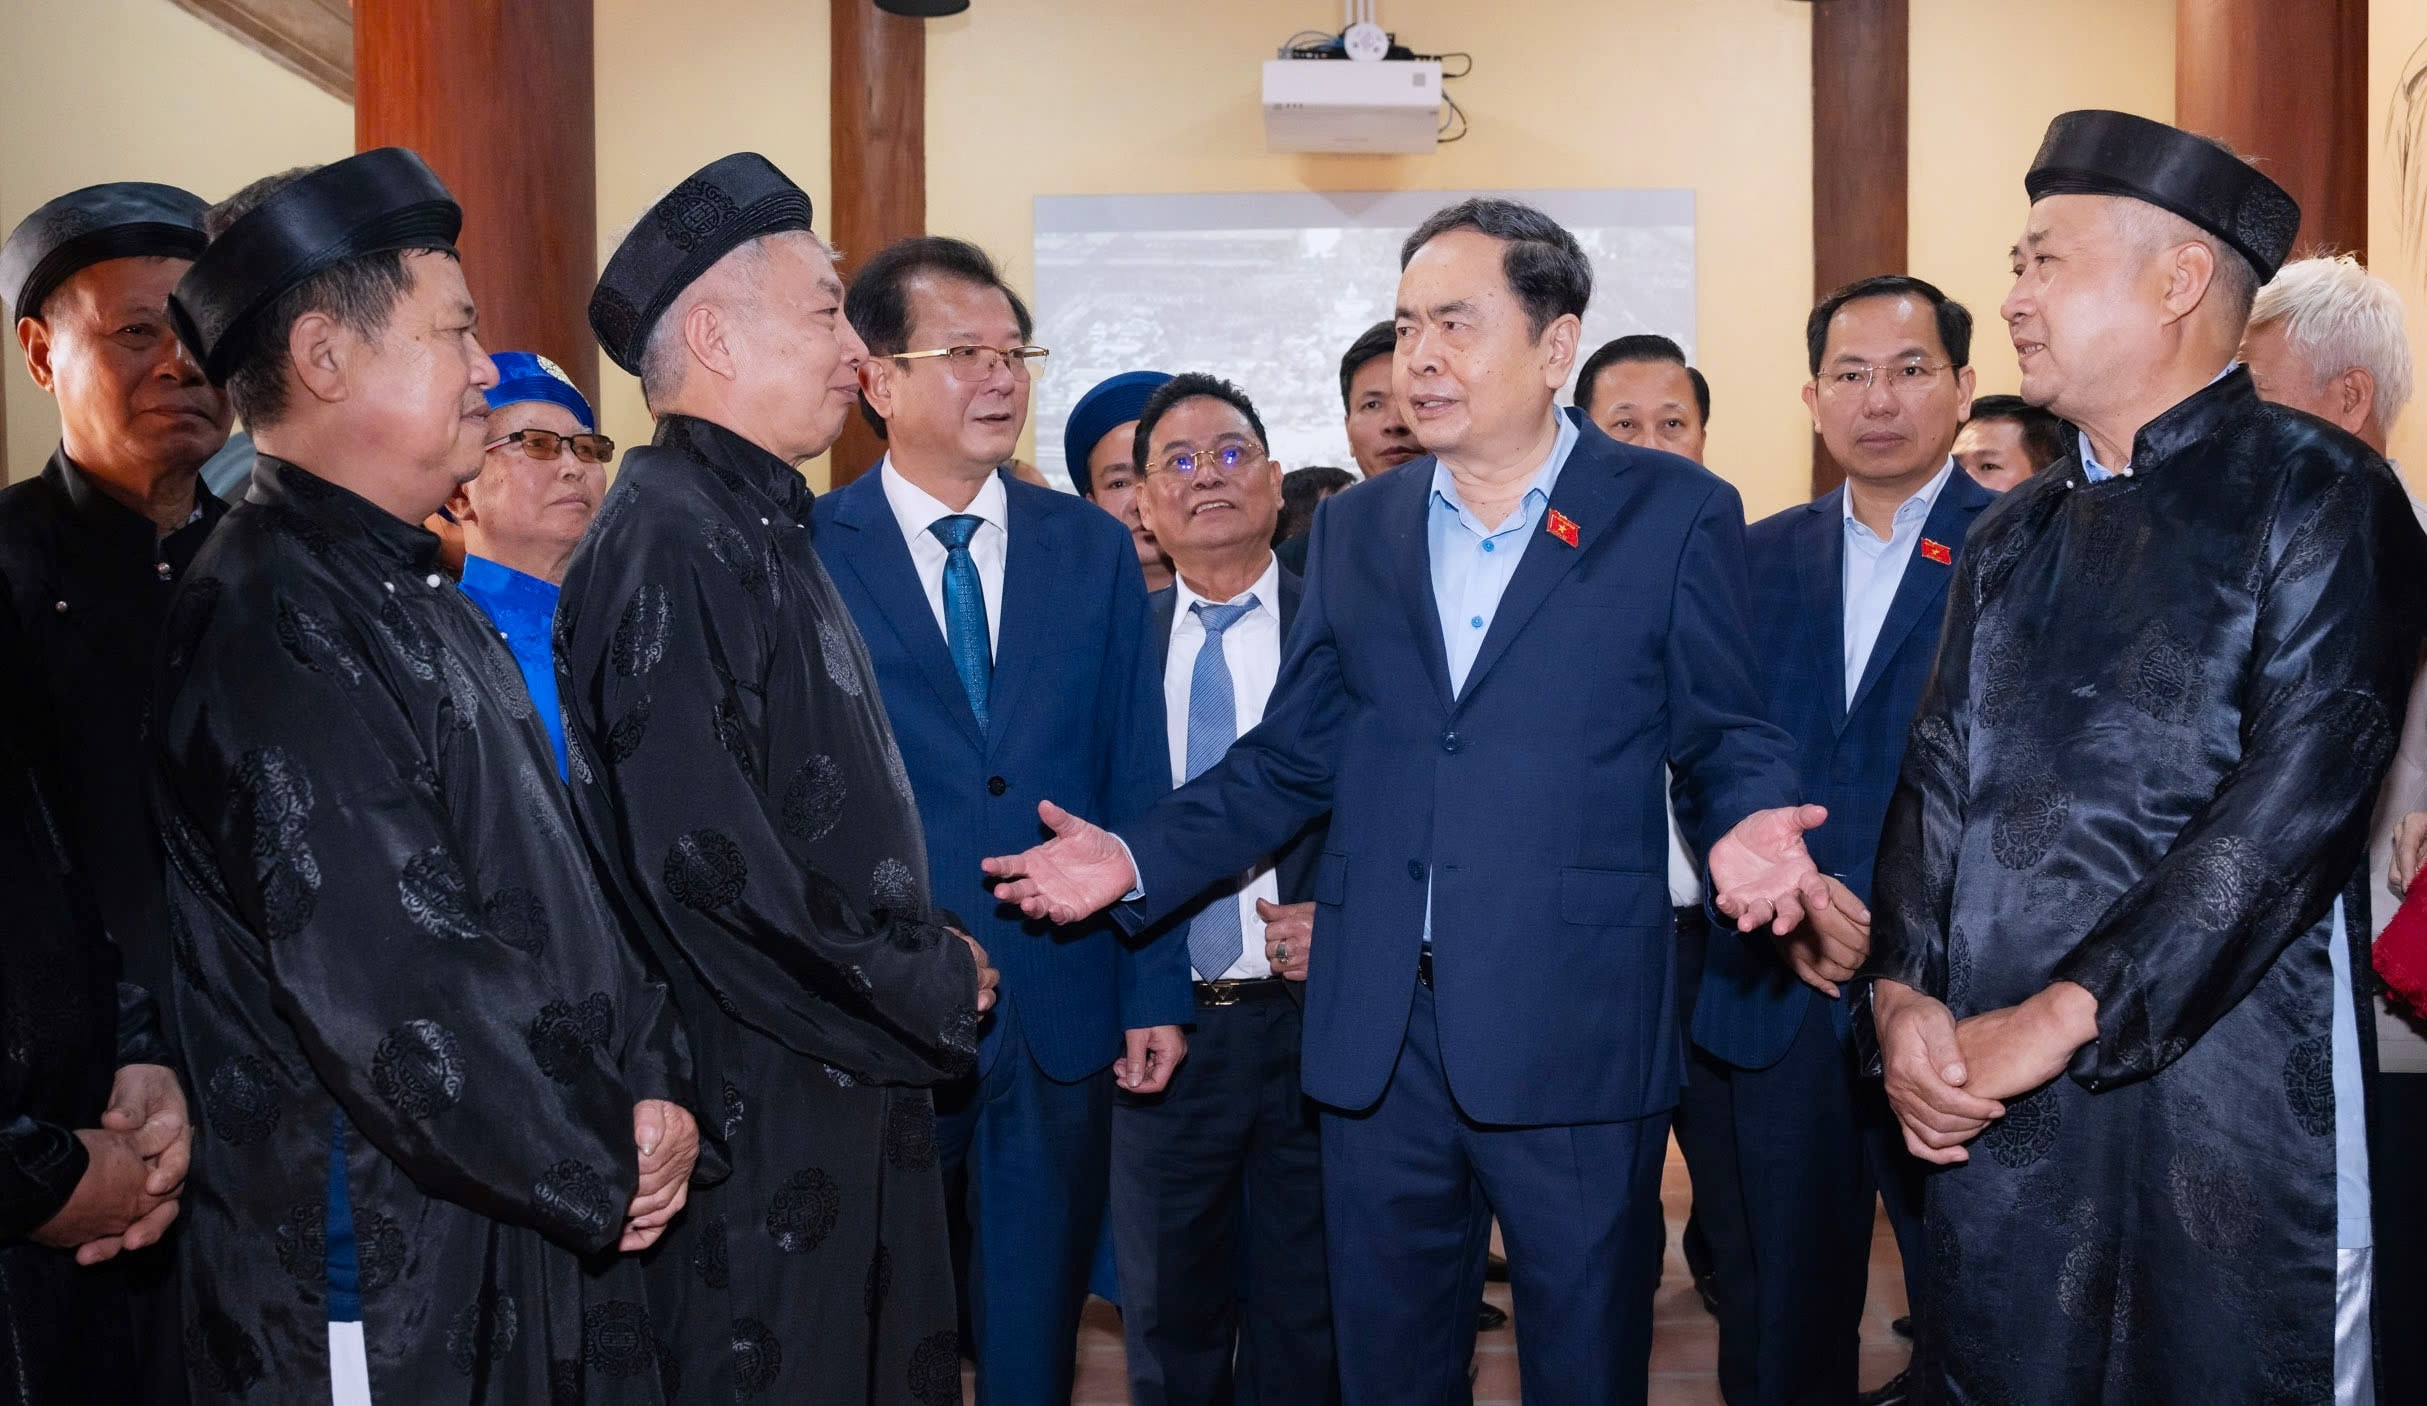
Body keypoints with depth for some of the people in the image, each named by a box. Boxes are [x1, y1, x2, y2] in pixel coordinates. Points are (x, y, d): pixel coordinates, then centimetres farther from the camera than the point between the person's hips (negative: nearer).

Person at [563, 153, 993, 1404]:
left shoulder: (762, 528, 14)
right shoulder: (668, 544, -17)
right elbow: (708, 858, -25)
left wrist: (926, 964, 5)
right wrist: (930, 984, -14)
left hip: (857, 1087, 9)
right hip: (762, 1112, -9)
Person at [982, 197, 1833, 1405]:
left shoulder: (1674, 514, 0)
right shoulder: (1353, 533, 12)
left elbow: (1724, 740, 1)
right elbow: (1292, 758, 13)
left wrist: (1743, 827, -20)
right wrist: (1139, 858, 3)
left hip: (1574, 1027, -3)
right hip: (1377, 1028, 4)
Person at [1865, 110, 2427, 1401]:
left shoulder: (2320, 497, -4)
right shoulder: (2011, 539, 15)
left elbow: (2300, 795, -15)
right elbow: (1938, 780, 9)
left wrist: (2059, 1016, -18)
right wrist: (1905, 996, -8)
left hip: (2222, 1093, -5)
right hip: (1988, 1093, 5)